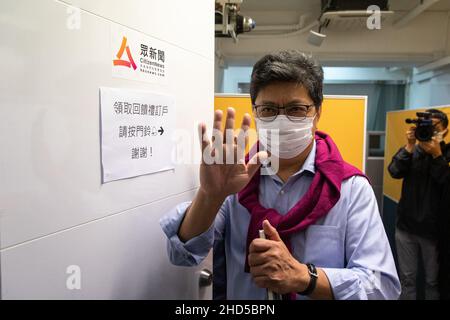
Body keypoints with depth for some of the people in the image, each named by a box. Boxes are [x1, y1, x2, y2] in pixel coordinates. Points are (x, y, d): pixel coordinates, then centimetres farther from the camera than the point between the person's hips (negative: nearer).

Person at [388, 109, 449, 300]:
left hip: (434, 229, -1)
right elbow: (395, 172, -15)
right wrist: (410, 147, -23)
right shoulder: (411, 151, 1)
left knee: (433, 280, 12)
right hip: (406, 227, 2)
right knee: (407, 278, 11)